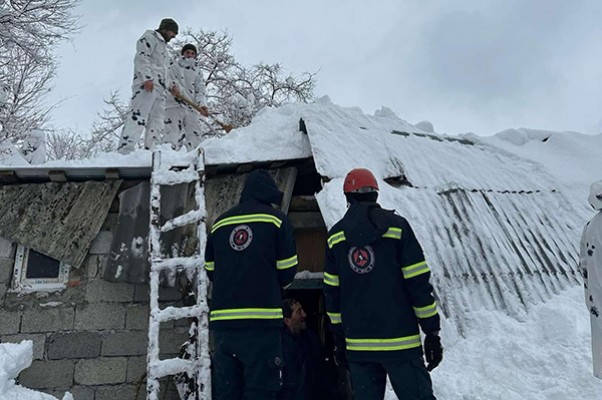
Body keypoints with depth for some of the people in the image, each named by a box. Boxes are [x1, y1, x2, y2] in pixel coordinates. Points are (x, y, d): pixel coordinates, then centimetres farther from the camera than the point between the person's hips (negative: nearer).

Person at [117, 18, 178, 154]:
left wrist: (170, 86, 21)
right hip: (147, 85, -10)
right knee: (137, 117, -22)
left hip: (160, 88, 10)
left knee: (156, 124, -2)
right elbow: (141, 57, -7)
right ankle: (125, 152, -32)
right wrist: (147, 77, -21)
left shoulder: (162, 45, 36)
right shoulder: (150, 37, 9)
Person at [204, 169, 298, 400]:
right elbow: (287, 271, 0)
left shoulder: (220, 223, 12)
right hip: (262, 320, -4)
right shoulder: (276, 219, 0)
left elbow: (211, 270, 14)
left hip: (222, 319, 4)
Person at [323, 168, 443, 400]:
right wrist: (432, 332, 0)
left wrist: (339, 337, 16)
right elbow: (418, 284, -7)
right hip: (399, 340, -3)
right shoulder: (397, 227, -5)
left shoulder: (335, 236, 5)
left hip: (357, 343, 3)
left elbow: (332, 292, 8)